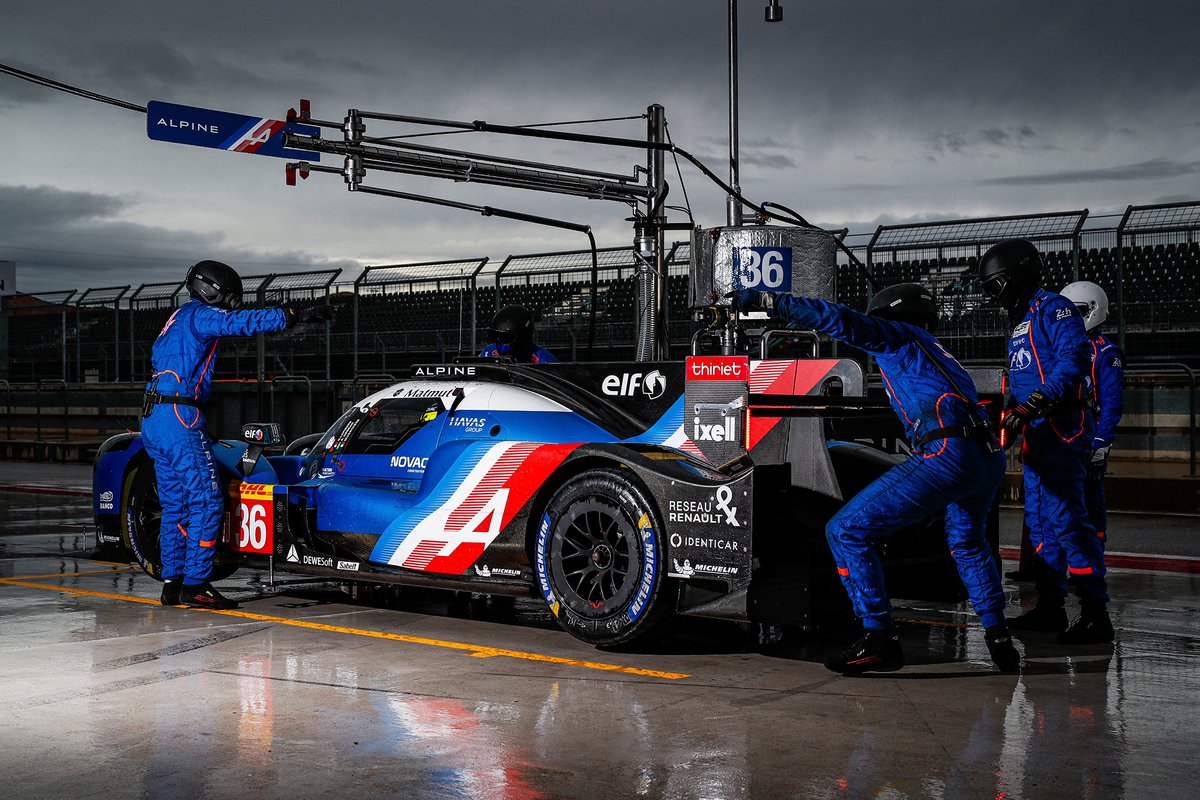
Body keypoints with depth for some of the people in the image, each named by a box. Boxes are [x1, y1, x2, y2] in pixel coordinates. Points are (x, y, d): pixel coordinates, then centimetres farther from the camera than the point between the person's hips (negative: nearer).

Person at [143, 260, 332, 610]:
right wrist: (295, 316, -25)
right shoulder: (200, 314, -4)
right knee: (207, 501, -9)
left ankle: (172, 584, 14)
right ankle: (195, 585, -10)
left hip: (152, 422, 10)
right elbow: (242, 322, -21)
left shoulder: (178, 317, 25)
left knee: (175, 505, 12)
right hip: (179, 415, -10)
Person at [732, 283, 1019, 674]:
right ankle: (998, 638, 30)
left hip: (946, 453, -9)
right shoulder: (933, 349, 33)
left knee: (846, 532, -3)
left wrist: (766, 301, 1)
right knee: (967, 541, 37)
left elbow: (838, 319, -2)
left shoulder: (897, 334, 10)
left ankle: (879, 639, -6)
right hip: (991, 458, 9)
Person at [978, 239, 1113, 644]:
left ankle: (1095, 613, -13)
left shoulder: (1053, 308, -7)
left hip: (1061, 429, -11)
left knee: (1064, 518, -15)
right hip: (1038, 433, 11)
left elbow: (1074, 357, -22)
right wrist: (1013, 413, 21)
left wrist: (1036, 403, -29)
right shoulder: (1021, 323, 23)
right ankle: (1051, 608, 18)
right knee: (1040, 520, 11)